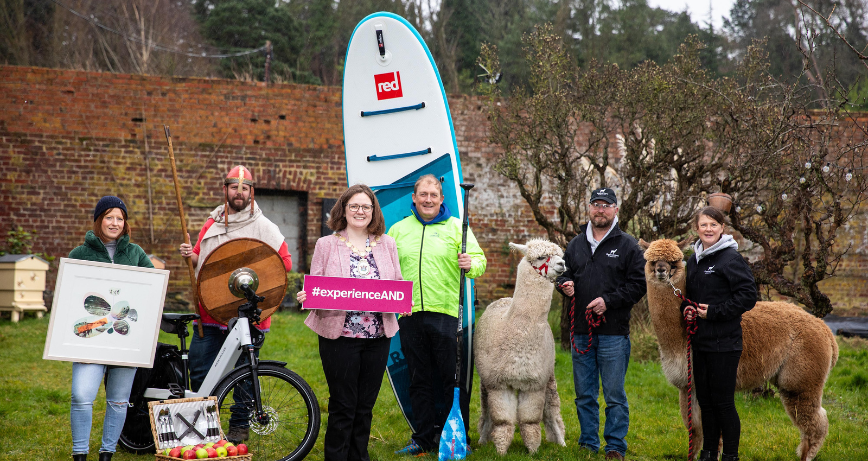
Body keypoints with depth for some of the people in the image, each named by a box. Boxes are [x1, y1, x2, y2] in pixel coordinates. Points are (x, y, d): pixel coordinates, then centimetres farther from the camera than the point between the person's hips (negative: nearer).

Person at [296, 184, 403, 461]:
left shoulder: (387, 244, 11)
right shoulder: (327, 245, 3)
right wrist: (307, 297, -19)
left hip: (377, 336, 3)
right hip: (339, 334, -3)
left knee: (365, 405, 10)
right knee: (343, 406, 0)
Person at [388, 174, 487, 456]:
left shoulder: (456, 227, 5)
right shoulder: (398, 230, 14)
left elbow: (480, 260, 0)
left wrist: (470, 264, -22)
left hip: (447, 313, -3)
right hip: (409, 314, 3)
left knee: (454, 379, -1)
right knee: (419, 382, 9)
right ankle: (423, 439, 18)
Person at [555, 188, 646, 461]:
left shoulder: (627, 246, 0)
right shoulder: (576, 244, 14)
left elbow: (639, 284, -5)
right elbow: (564, 273, 23)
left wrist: (608, 301, -14)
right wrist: (564, 284, -1)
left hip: (614, 333, -4)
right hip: (581, 331, 5)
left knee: (614, 394, -1)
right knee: (584, 394, 10)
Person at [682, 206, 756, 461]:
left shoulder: (731, 258, -10)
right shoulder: (694, 260, 13)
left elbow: (748, 296, -15)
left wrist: (713, 312, -16)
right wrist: (686, 308, 4)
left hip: (724, 344, -7)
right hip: (700, 342, 7)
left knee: (723, 401, -3)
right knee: (704, 400, 13)